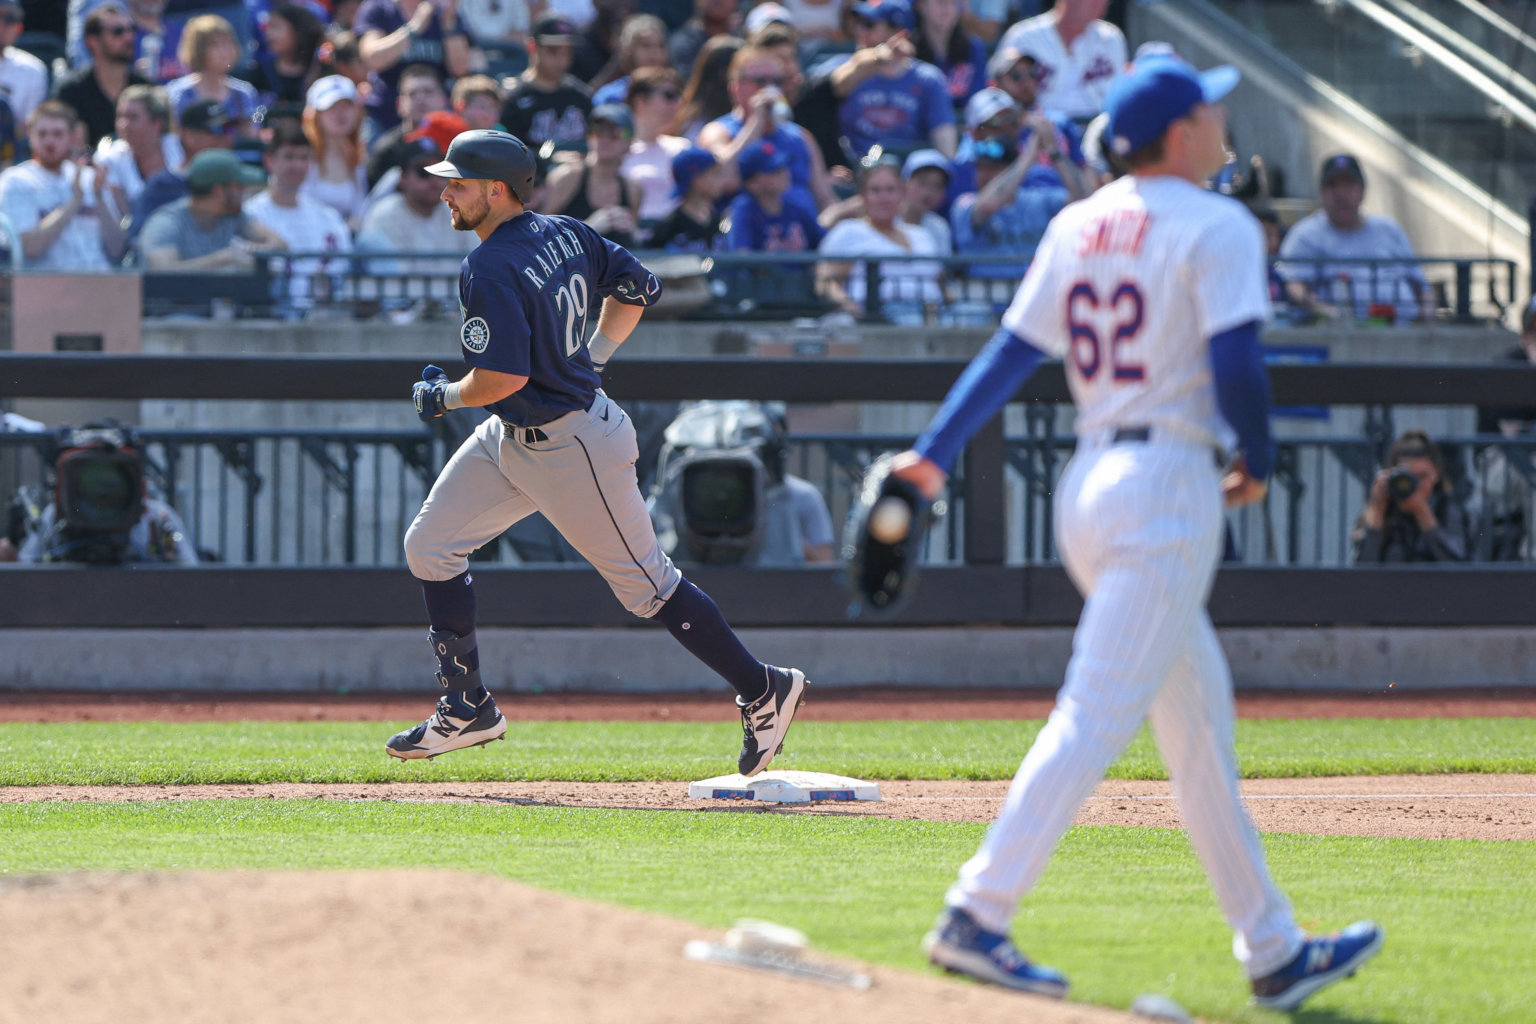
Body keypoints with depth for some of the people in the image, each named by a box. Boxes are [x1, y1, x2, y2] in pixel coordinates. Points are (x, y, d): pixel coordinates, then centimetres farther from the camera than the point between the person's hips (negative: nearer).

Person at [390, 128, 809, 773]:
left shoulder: (489, 271, -25)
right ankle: (467, 709, 14)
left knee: (645, 584, 1)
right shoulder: (565, 234, 3)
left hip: (570, 449, -10)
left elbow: (505, 377, -31)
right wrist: (593, 357, 17)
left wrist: (443, 396, -12)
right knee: (429, 547, 8)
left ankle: (763, 690, 13)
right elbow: (636, 285, 14)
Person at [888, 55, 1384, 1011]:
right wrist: (1258, 463, -1)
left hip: (1090, 484, 9)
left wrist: (932, 454, 7)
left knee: (1201, 722, 14)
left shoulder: (1079, 225, 12)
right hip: (1168, 485, -9)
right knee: (1098, 715, -12)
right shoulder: (1217, 227, -9)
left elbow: (1014, 349, 8)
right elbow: (1236, 364, -17)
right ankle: (978, 915, -19)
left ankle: (1274, 950, 20)